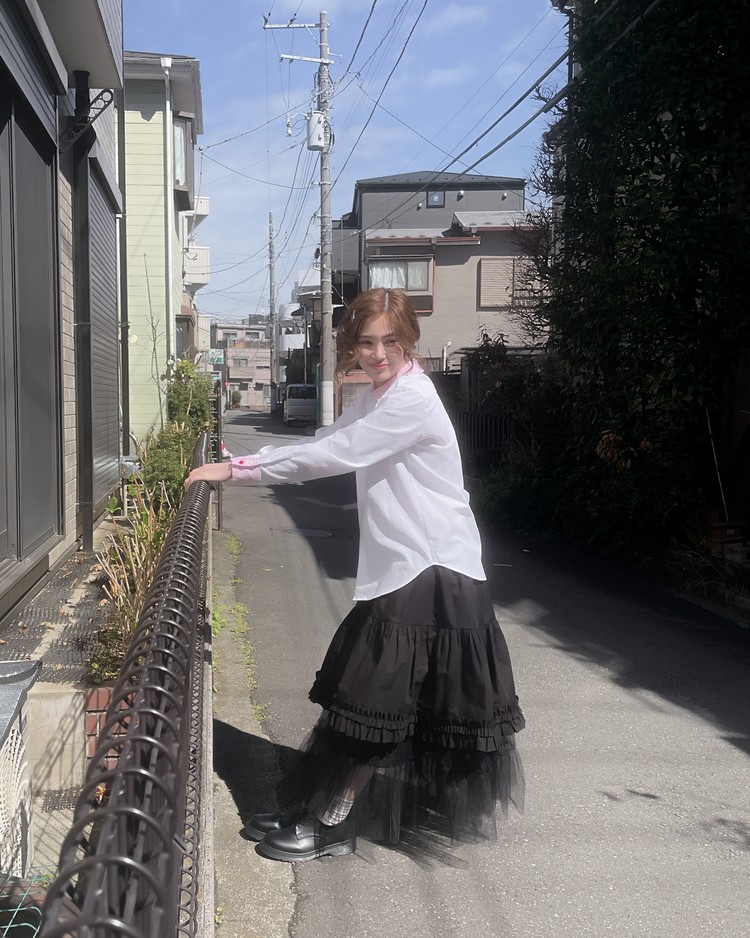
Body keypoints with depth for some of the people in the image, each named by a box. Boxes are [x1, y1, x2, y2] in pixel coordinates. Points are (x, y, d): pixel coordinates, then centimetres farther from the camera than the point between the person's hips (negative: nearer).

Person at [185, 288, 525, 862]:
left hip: (431, 573, -9)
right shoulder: (379, 398, 14)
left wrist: (237, 470, -17)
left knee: (371, 703, -1)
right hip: (402, 571, 9)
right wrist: (242, 466, 1)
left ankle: (330, 825, 12)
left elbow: (332, 456, -21)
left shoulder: (411, 398, -17)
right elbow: (322, 445, 12)